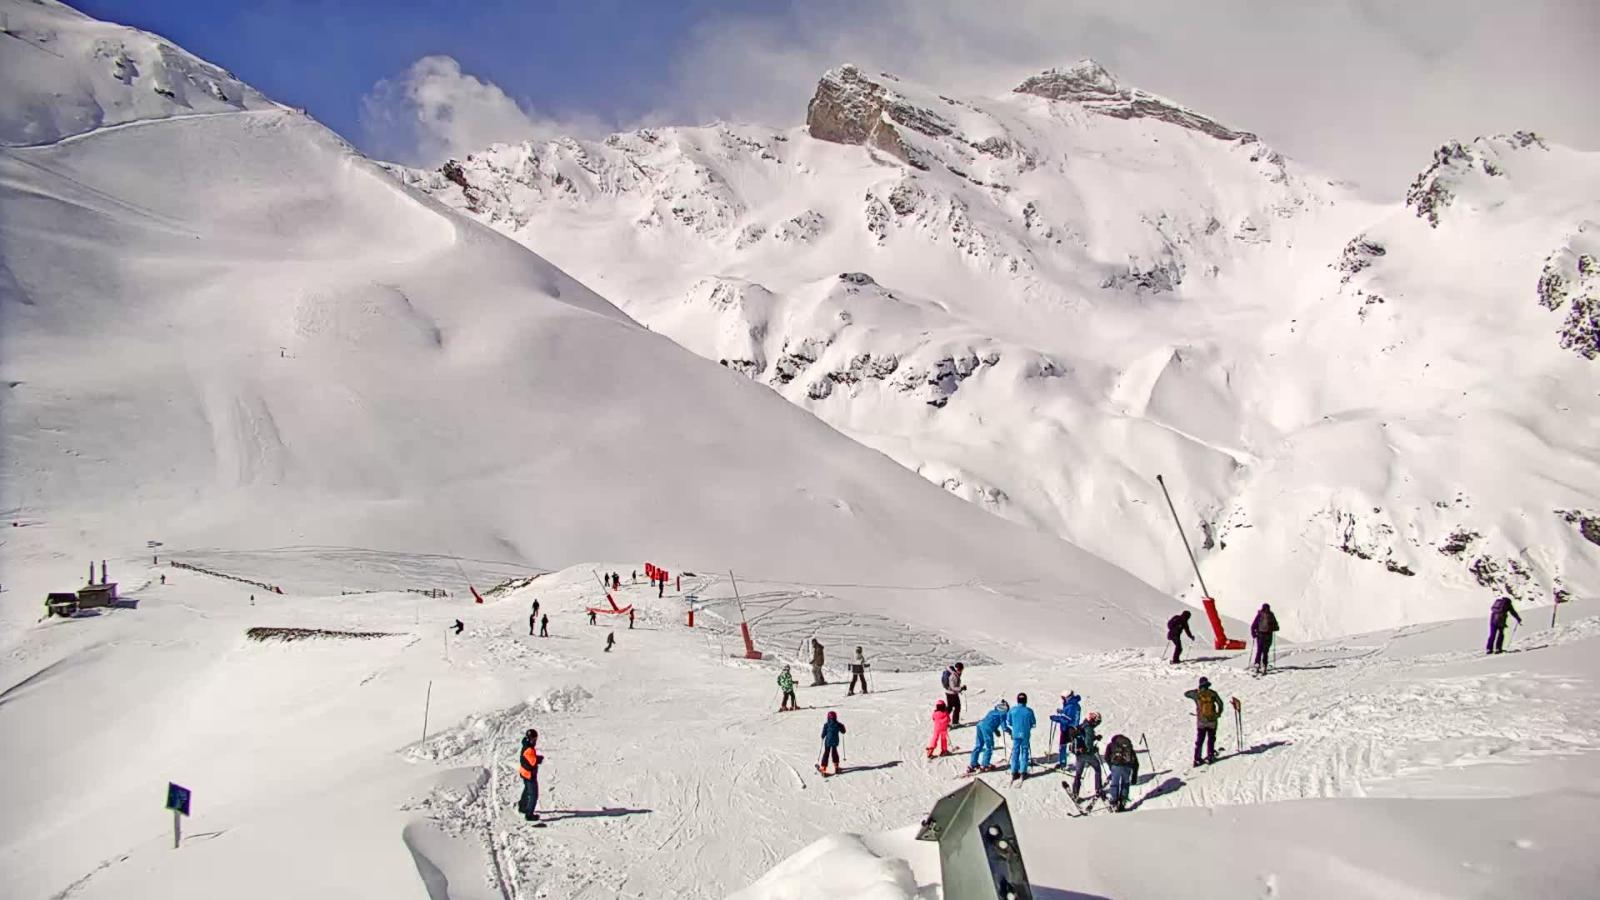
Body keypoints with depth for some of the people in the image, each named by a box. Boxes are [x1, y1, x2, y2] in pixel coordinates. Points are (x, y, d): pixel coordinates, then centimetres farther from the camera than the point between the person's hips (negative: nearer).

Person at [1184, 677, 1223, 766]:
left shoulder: (1196, 694, -5)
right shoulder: (1212, 693, -6)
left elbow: (1186, 694, 12)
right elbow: (1220, 703, 0)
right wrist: (1219, 713, 18)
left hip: (1201, 721, 0)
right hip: (1212, 720, 0)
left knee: (1199, 740, 7)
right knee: (1211, 739, 15)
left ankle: (1197, 759, 3)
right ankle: (1210, 756, 15)